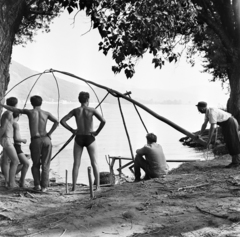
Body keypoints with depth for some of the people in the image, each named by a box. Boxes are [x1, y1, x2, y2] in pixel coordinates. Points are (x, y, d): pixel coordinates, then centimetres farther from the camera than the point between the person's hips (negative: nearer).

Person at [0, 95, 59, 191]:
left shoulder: (29, 112, 6)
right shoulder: (46, 113, 8)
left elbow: (14, 109, 14)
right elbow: (56, 122, -8)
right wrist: (49, 134, -1)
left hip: (35, 141, -1)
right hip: (46, 140, 1)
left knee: (35, 164, 16)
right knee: (45, 164, 8)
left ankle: (37, 184, 5)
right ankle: (44, 186, 2)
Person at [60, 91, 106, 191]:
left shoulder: (75, 110, 0)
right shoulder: (92, 110, -5)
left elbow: (62, 121, -6)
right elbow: (103, 121, -19)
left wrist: (71, 130, 3)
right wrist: (97, 132, -7)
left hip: (79, 139, 2)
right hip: (90, 139, -1)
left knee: (76, 164, 6)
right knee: (94, 163, 6)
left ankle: (74, 187, 1)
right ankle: (97, 186, 1)